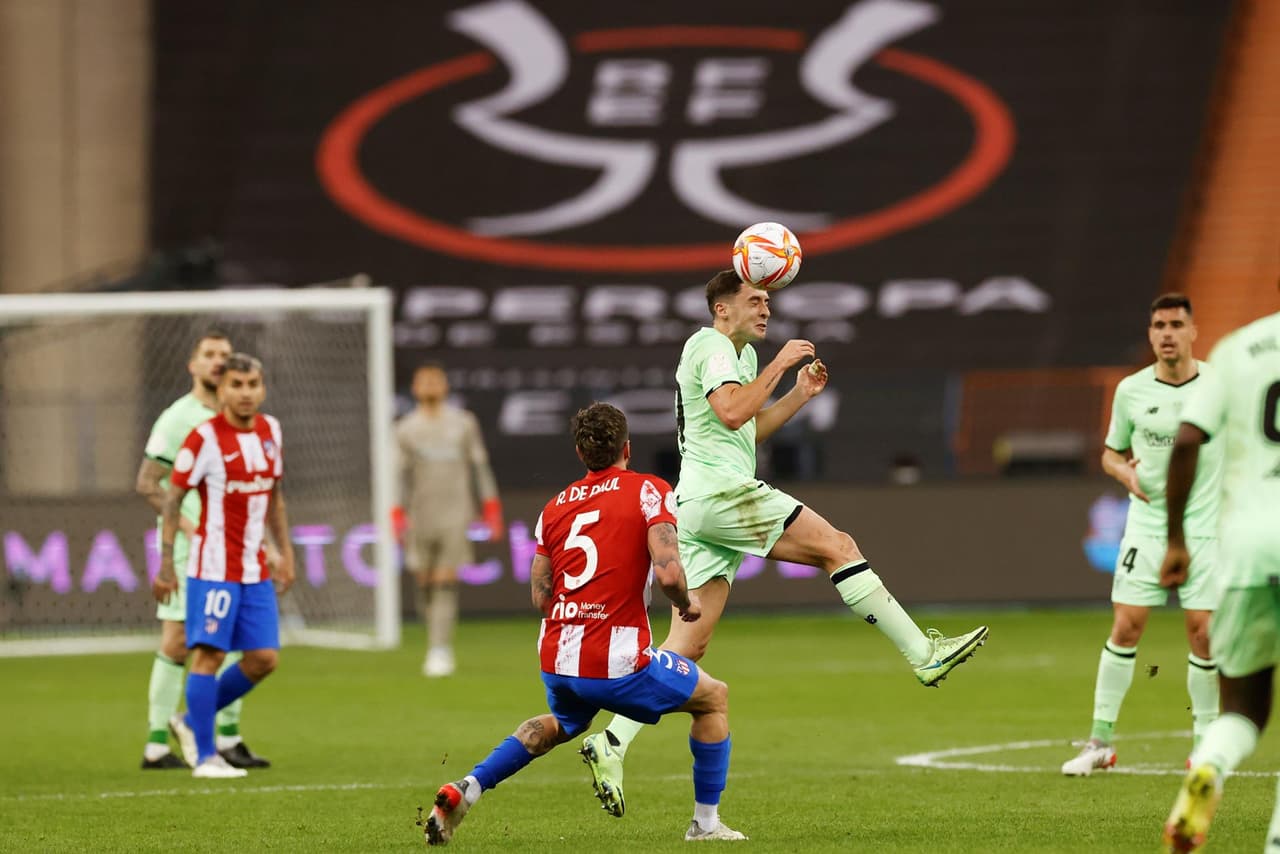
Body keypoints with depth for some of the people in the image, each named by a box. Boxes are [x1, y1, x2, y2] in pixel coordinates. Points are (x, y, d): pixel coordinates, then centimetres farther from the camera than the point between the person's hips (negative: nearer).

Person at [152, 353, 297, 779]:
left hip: (256, 570, 7)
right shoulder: (205, 438, -11)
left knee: (263, 659, 3)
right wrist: (166, 563, -12)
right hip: (213, 566, -7)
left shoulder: (271, 431, 9)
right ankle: (204, 756, -1)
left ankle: (192, 721, 21)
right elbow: (173, 498, -8)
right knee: (209, 653, -8)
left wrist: (285, 552, 16)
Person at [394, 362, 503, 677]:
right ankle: (438, 645, 18)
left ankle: (440, 651, -13)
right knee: (425, 583, 1)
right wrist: (398, 514, -3)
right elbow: (401, 474, 7)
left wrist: (491, 509, 6)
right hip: (420, 517, 1)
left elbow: (479, 468, 11)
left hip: (456, 512, -1)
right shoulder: (406, 429, 8)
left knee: (445, 582, -11)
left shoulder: (463, 423, 8)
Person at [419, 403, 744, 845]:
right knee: (714, 697, 18)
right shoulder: (649, 490, -3)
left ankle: (465, 790, 20)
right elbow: (668, 572, -16)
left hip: (556, 661, 6)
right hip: (617, 666, -6)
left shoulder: (555, 506, 12)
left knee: (563, 724, 37)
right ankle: (705, 823, 18)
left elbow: (541, 597, 11)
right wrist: (687, 604, 5)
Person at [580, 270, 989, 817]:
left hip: (696, 506, 10)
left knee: (688, 644, 2)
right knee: (838, 546, -9)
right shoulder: (710, 345, -5)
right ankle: (925, 656, -9)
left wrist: (800, 394, 22)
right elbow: (731, 412, -22)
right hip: (719, 490, -10)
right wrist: (779, 365, -15)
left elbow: (749, 430, 34)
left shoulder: (742, 353, 26)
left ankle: (611, 743, -6)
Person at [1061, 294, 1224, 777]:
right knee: (1125, 627, -5)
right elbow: (1111, 452, 14)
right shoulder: (1131, 391, 1)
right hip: (1146, 526, 1)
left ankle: (1204, 741, 11)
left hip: (1205, 530, -1)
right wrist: (1124, 472, -8)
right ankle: (1100, 740, 3)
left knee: (1203, 632, -5)